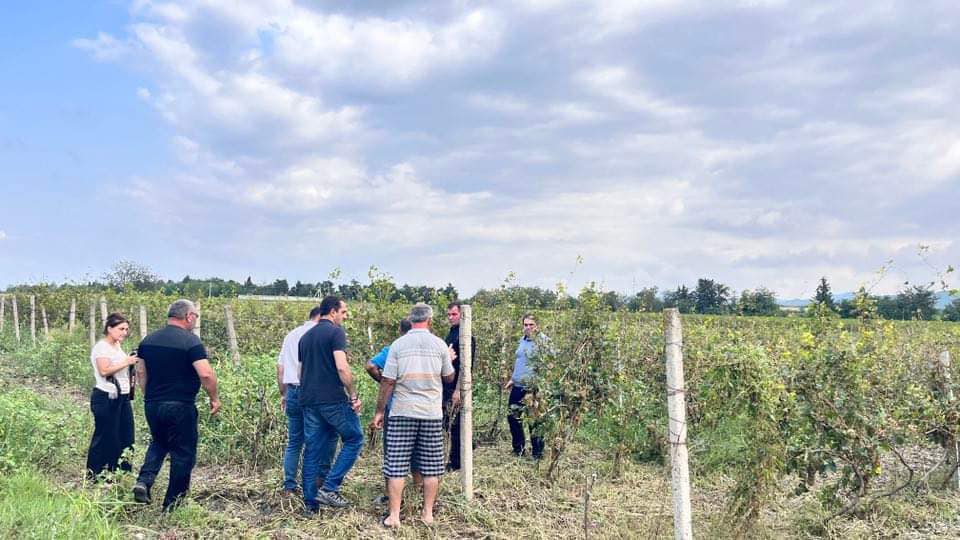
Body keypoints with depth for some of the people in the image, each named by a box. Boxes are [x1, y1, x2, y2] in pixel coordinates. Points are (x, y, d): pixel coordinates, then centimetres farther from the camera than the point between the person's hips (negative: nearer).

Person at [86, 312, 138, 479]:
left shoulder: (117, 346, 15)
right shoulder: (102, 347, -11)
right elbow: (104, 370, -23)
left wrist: (132, 362, 10)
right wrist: (126, 362, -24)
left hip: (122, 397, 9)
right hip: (106, 398, -9)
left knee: (126, 437, 8)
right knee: (105, 437, -2)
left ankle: (122, 473, 17)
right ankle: (94, 475, 9)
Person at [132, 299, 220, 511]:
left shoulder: (149, 340, 7)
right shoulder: (191, 342, -13)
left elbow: (140, 372, 14)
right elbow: (206, 374, -21)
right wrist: (214, 398, -7)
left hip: (152, 405, 6)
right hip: (180, 407, -6)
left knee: (158, 443, 28)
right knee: (183, 454, 7)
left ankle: (143, 481, 8)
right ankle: (172, 504, 12)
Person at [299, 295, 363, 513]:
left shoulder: (305, 336, 18)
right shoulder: (335, 332, -7)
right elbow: (342, 367, -17)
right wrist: (353, 395, -10)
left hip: (308, 400, 8)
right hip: (334, 399, -8)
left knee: (313, 449, 11)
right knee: (354, 439, 5)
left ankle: (310, 501, 12)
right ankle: (329, 488, -3)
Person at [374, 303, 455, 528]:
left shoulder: (398, 344, -2)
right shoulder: (440, 345, 1)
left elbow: (388, 382, -4)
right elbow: (449, 378, 12)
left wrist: (379, 411, 5)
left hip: (402, 412, -1)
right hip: (432, 413, 1)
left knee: (397, 465, 4)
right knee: (431, 466, 10)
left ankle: (394, 516, 4)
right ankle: (428, 513, 16)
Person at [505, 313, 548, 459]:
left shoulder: (543, 341, -10)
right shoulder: (523, 340, 13)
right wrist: (512, 379, 22)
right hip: (518, 386, 8)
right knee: (512, 416, 12)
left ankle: (537, 452, 16)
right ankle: (518, 448, 29)